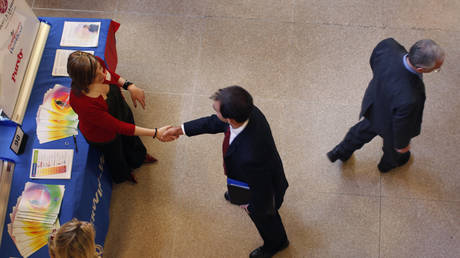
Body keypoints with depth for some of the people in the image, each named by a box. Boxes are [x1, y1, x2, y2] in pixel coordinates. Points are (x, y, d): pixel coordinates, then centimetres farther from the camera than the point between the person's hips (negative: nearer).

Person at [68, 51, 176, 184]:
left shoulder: (96, 64, -32)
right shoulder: (82, 103, -48)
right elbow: (117, 127, -38)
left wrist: (130, 86, -20)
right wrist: (155, 133, -36)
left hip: (121, 110, 5)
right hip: (105, 135, -5)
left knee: (131, 139, 36)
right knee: (116, 156, 30)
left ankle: (139, 157, 73)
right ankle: (123, 175, 68)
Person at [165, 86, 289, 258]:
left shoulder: (251, 155, -52)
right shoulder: (248, 111, -30)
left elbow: (260, 188, -33)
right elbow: (215, 123, -9)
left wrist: (251, 206, -11)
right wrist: (181, 129, -3)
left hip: (265, 192, -6)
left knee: (263, 218, 29)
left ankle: (276, 243, 64)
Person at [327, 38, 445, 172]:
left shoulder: (388, 46, -36)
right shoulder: (409, 99, -48)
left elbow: (373, 61, -10)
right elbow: (401, 125, -25)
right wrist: (402, 145, -3)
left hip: (374, 103, 4)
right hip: (389, 124, -4)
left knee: (366, 128, 38)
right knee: (393, 145, 33)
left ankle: (340, 152, 63)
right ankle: (388, 163, 69)